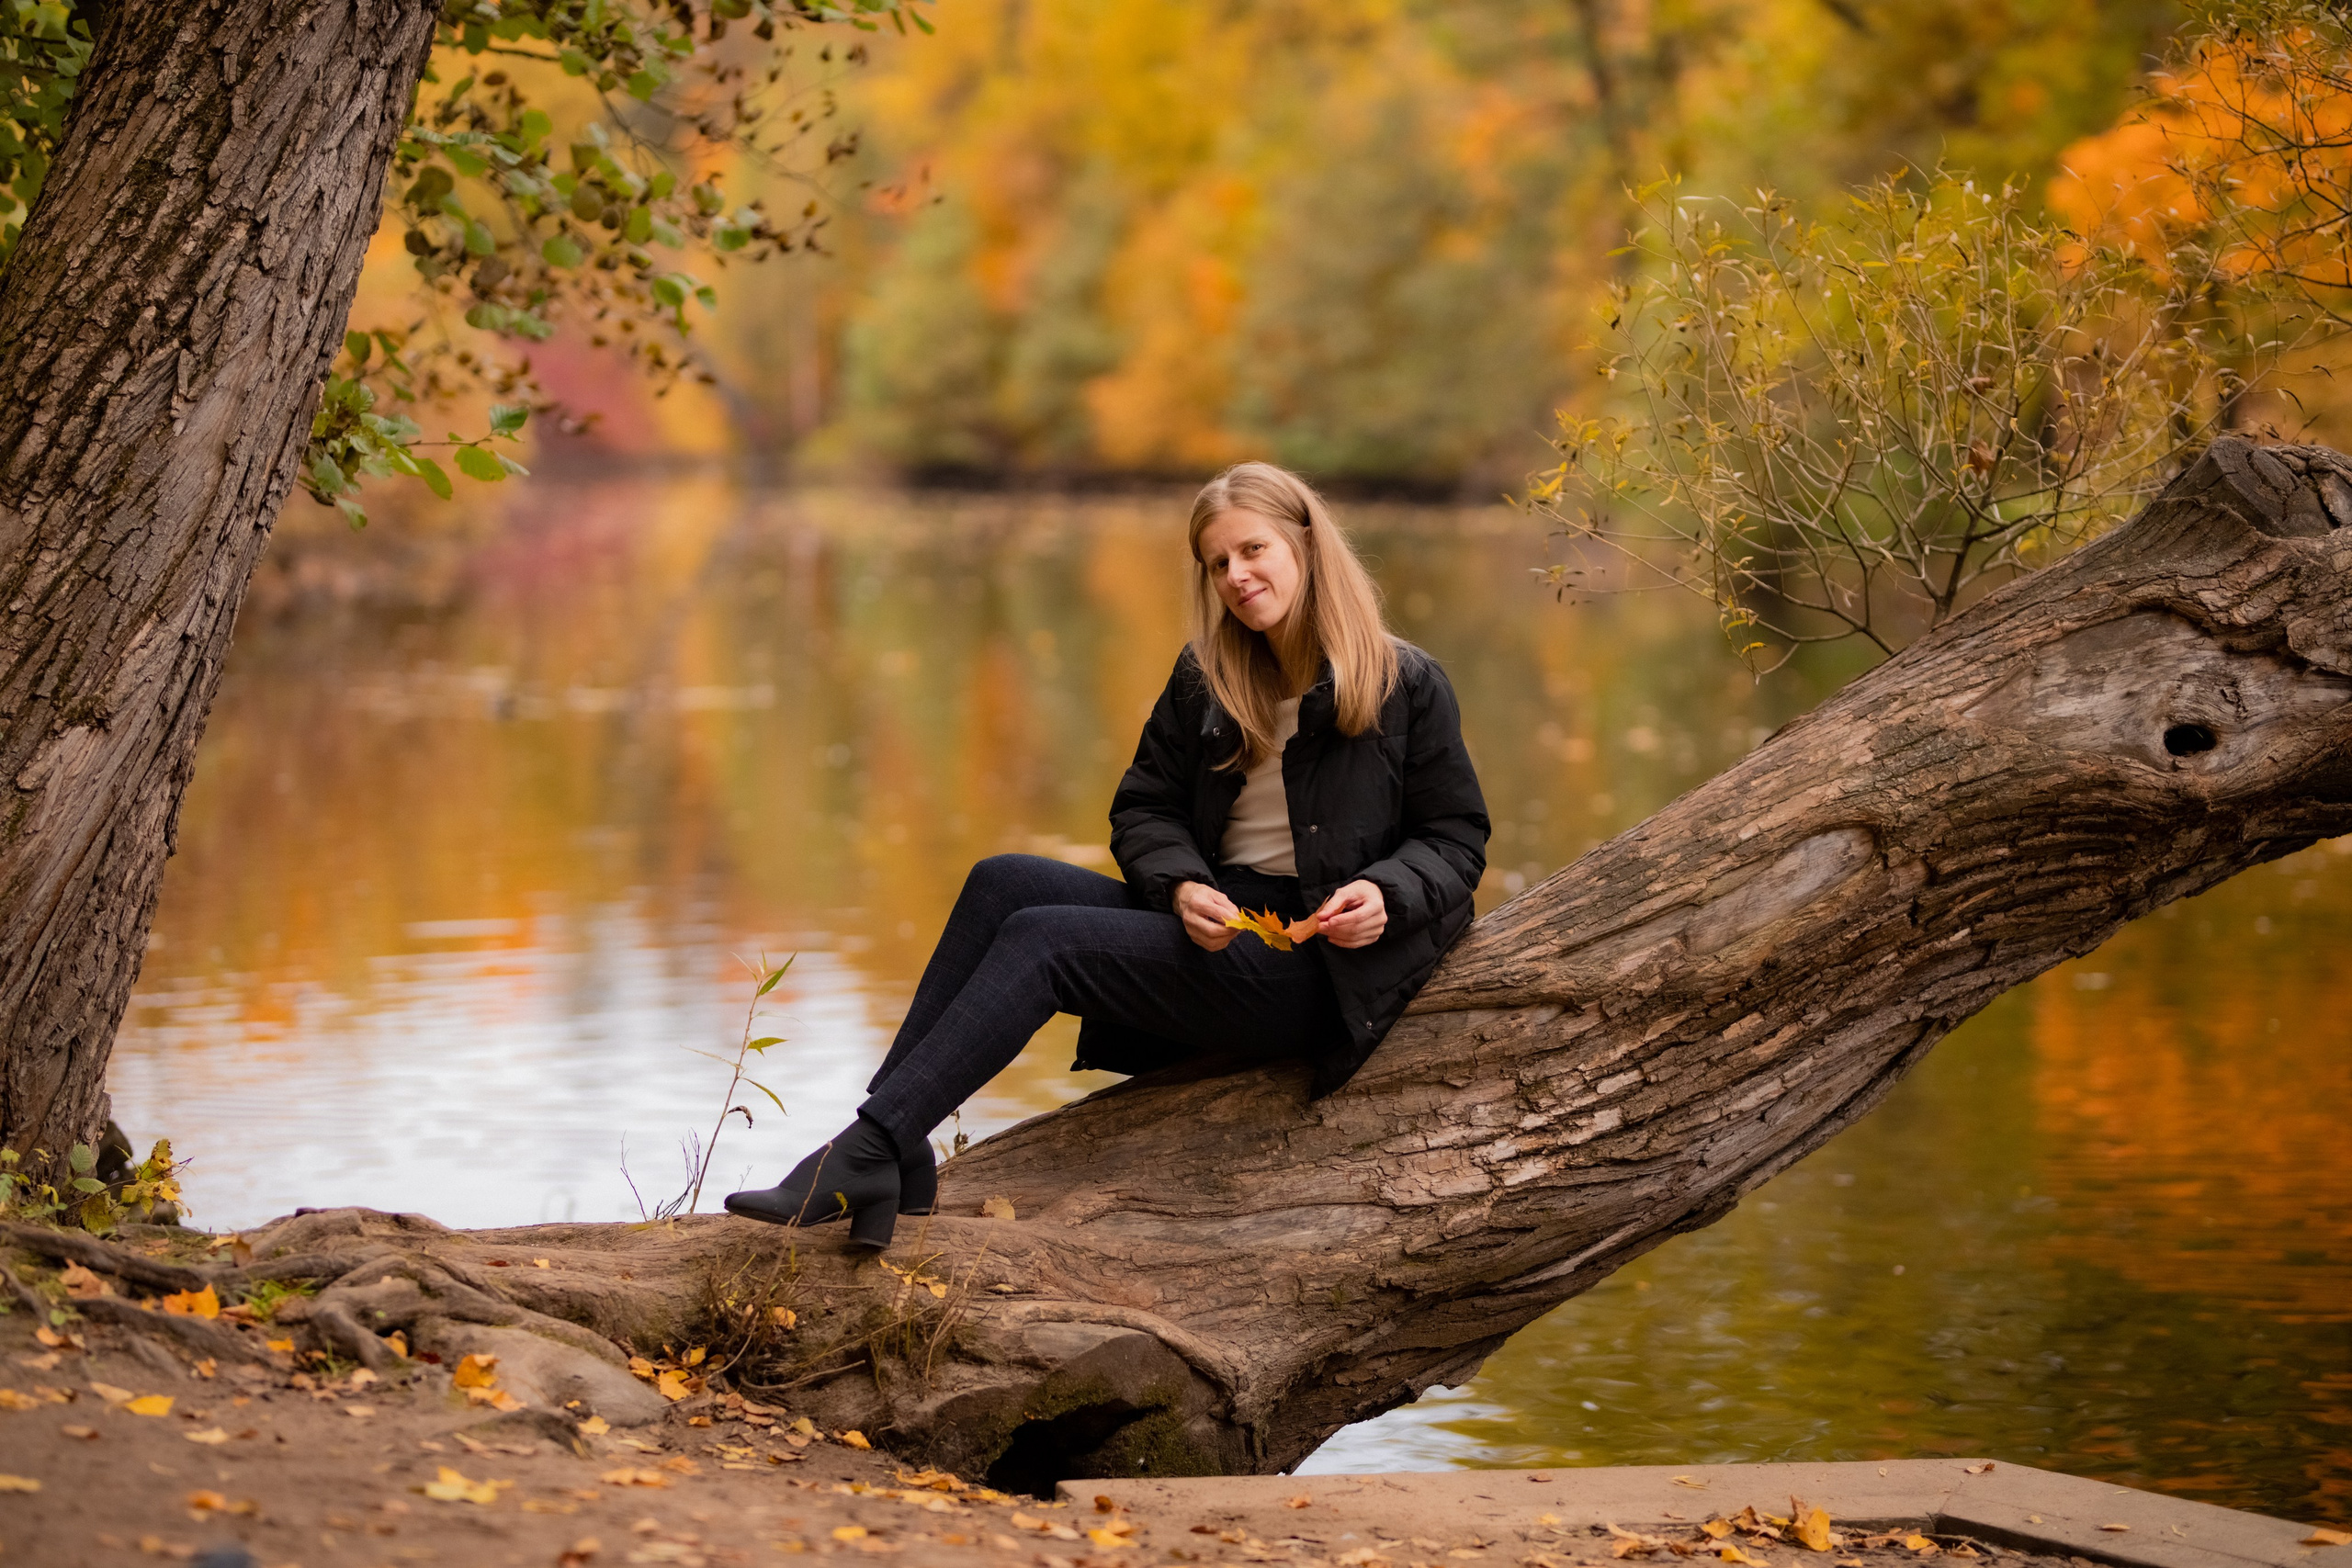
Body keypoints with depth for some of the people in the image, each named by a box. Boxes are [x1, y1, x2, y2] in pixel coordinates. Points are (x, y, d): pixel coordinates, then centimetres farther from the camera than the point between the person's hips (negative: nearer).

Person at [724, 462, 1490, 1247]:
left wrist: (1386, 894, -20)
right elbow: (1142, 811, 11)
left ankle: (866, 1155, -29)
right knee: (1003, 881, -16)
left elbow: (1455, 839, 1)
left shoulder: (1406, 685, -3)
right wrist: (1182, 888, -11)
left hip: (1307, 970, -6)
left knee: (1042, 939, -23)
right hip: (1212, 920, 7)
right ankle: (893, 1156, -24)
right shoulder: (1204, 676, 12)